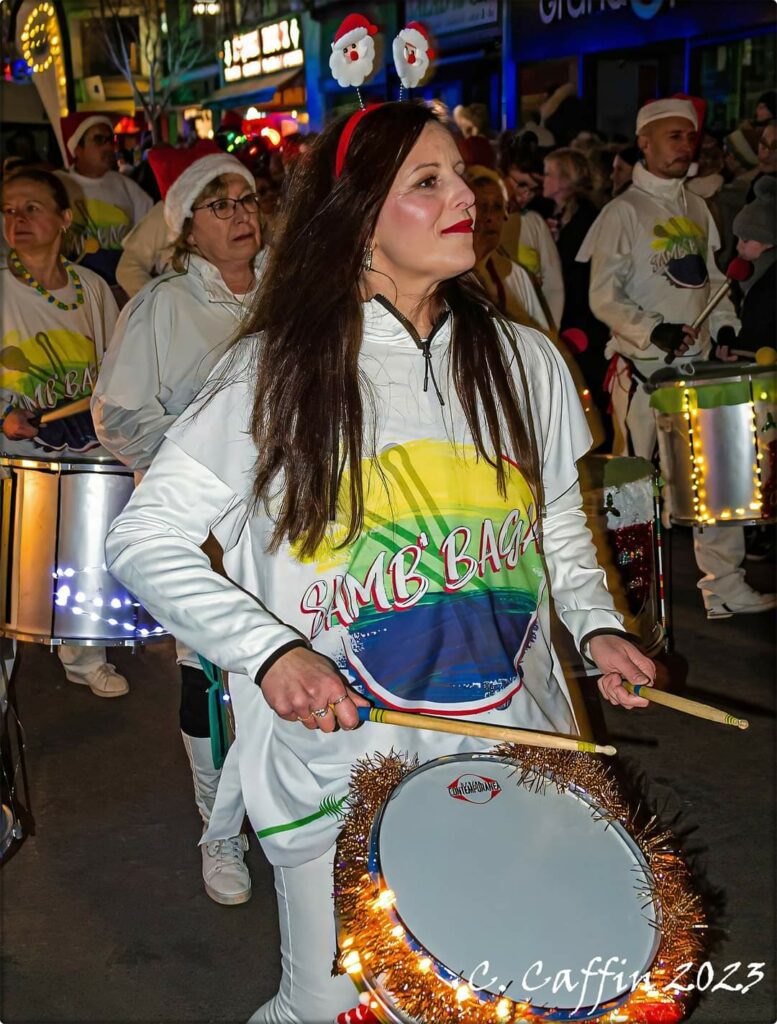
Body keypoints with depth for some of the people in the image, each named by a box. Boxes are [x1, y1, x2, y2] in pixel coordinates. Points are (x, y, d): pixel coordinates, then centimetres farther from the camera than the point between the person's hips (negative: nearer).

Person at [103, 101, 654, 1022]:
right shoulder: (275, 372, -9)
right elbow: (143, 538, -8)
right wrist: (269, 649, -22)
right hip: (338, 755, -3)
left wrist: (594, 623, 0)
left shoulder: (523, 361, 3)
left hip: (512, 747, 4)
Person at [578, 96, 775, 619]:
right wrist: (653, 330, -23)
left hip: (698, 362, 6)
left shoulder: (697, 208, 15)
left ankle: (726, 587, 13)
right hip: (643, 366, -6)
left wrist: (724, 323, 7)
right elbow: (604, 296, -11)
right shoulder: (624, 211, -5)